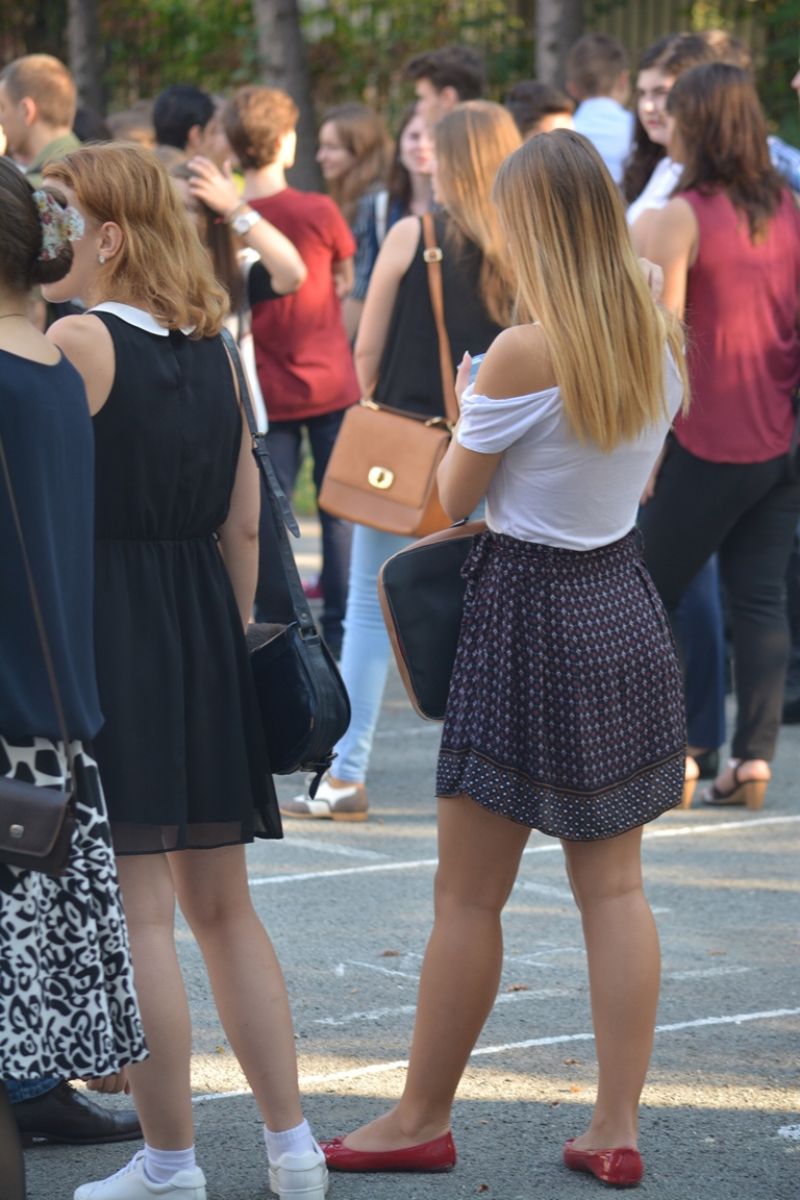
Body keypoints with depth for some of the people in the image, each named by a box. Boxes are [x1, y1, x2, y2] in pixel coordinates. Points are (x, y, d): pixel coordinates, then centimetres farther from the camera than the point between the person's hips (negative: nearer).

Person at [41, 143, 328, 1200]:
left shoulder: (79, 341, -11)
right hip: (205, 635, 7)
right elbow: (244, 524, 12)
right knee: (220, 904, 15)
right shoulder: (214, 348, 10)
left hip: (103, 627, -7)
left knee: (138, 912, -1)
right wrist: (229, 647, 17)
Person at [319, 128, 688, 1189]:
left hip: (530, 612, -7)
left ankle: (422, 1120, 15)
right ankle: (616, 1129, 10)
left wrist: (469, 408, 10)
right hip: (626, 605, 7)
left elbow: (454, 498, -7)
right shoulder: (663, 343, 1)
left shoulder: (522, 354, -19)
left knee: (469, 896, 4)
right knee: (613, 884, 10)